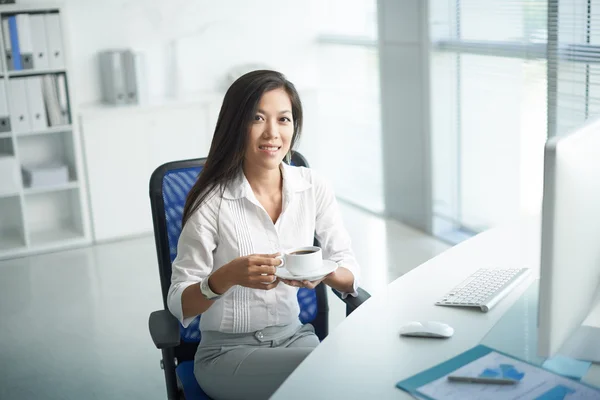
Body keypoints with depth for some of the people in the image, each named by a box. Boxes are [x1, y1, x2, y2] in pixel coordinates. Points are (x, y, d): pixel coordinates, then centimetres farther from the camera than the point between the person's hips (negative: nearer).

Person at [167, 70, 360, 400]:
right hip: (228, 350, -4)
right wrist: (227, 277, -30)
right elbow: (179, 304, -11)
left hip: (295, 335, 5)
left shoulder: (313, 187, -1)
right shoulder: (213, 201, -13)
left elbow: (350, 276, 1)